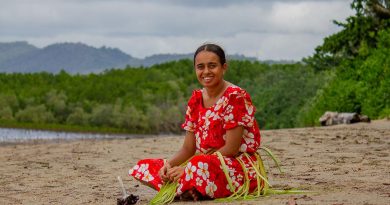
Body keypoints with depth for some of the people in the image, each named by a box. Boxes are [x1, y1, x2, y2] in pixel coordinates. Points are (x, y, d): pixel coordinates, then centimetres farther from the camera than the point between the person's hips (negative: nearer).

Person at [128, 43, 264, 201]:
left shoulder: (235, 96, -11)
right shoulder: (196, 99, 10)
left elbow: (231, 149, -17)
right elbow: (188, 148, 9)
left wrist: (189, 168, -22)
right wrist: (169, 164, -13)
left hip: (241, 166, -8)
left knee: (199, 165, -41)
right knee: (144, 167, -2)